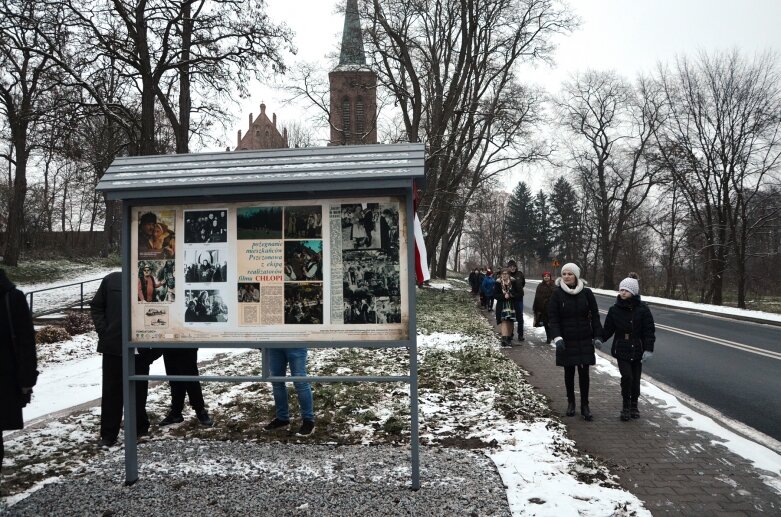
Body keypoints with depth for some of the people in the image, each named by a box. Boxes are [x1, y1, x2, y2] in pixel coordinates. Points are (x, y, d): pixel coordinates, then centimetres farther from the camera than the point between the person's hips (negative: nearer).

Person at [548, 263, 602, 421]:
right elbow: (553, 318, -6)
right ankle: (571, 402, 26)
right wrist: (557, 338, -17)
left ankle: (585, 406, 12)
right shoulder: (557, 294, -5)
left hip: (585, 341, 0)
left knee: (584, 373, 1)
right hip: (566, 341, 0)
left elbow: (595, 316, 3)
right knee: (569, 372, 10)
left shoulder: (586, 293, -2)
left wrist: (597, 336, -2)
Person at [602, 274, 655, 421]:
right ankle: (626, 406, 2)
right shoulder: (614, 310, 0)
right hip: (622, 350, 0)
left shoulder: (642, 309, -5)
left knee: (635, 380, 8)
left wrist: (648, 349, -12)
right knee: (627, 377, -14)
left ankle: (634, 406, 27)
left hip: (637, 350, 0)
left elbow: (650, 331, -4)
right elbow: (608, 329, 5)